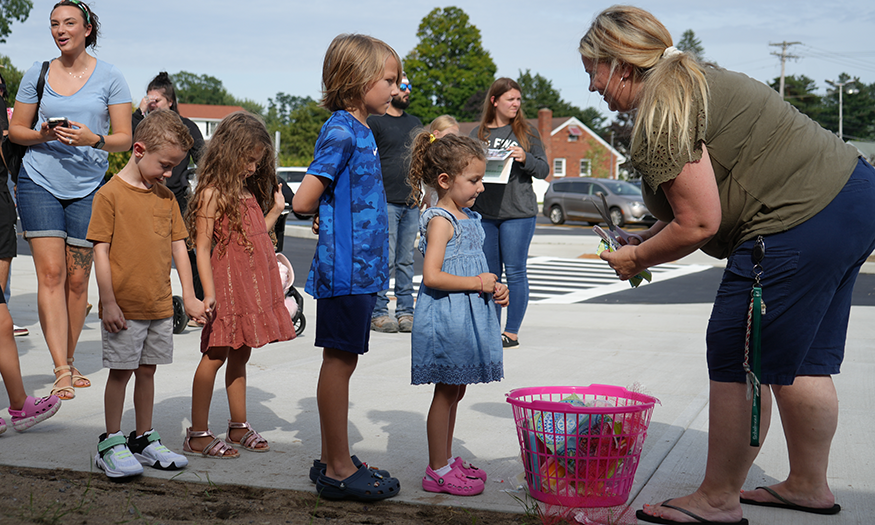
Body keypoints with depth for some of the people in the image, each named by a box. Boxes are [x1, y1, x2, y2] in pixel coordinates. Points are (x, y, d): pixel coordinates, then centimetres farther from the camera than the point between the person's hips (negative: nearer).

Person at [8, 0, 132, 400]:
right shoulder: (37, 73, 8)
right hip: (39, 182, 0)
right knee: (51, 273, -9)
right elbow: (16, 128, 12)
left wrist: (94, 139, -20)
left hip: (88, 187, 0)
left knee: (77, 279, 4)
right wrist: (43, 135, -9)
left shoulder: (109, 78, 3)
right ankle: (61, 371, -11)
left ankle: (69, 362, 20)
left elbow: (125, 138, 0)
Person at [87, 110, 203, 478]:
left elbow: (178, 246, 13)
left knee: (147, 370, 13)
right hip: (124, 306, -5)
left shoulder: (166, 198, 9)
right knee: (120, 371, 2)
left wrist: (188, 295, 10)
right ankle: (111, 444, 13)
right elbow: (100, 251, -10)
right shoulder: (110, 194, -8)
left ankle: (144, 440, 23)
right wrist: (108, 302, -13)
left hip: (160, 305, 5)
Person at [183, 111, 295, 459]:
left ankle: (239, 426, 23)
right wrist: (208, 293, -20)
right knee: (215, 355, -3)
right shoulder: (212, 194, -11)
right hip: (227, 284, -8)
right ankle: (198, 434, 4)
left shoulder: (249, 191, 15)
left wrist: (275, 211, 11)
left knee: (240, 354, 14)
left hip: (254, 285, 8)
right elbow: (202, 247, -14)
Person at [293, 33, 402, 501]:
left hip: (361, 268, 9)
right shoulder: (340, 131, -14)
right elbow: (303, 202, -17)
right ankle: (340, 469, 7)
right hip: (345, 267, -9)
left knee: (341, 362, 13)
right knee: (339, 361, -2)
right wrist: (335, 207, -1)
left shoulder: (362, 130, 15)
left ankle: (332, 462, 23)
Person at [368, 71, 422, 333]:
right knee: (384, 259, -6)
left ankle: (405, 311, 14)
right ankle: (377, 313, 2)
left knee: (406, 260, 8)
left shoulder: (415, 123, 19)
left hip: (412, 203, 6)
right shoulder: (374, 121, 0)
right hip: (385, 202, -6)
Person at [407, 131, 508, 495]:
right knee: (446, 392, -1)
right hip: (445, 317, -9)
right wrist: (476, 283, -19)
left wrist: (493, 288, 8)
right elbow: (432, 276, -25)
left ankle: (446, 459, 28)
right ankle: (438, 471, 8)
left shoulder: (469, 219, 15)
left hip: (467, 316, 9)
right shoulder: (440, 220, -15)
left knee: (455, 391, 16)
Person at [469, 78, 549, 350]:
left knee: (515, 271, -2)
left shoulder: (527, 133, 5)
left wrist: (526, 159, -14)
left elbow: (544, 170, 5)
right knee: (489, 273, 7)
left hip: (518, 213, -3)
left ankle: (512, 332, 5)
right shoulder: (478, 134, 11)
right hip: (483, 213, 3)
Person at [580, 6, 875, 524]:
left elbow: (700, 224, -16)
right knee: (801, 362, 19)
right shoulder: (693, 81, 17)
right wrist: (650, 239, 15)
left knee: (738, 361, 0)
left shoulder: (661, 115, -15)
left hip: (802, 225, -11)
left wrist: (637, 257, 0)